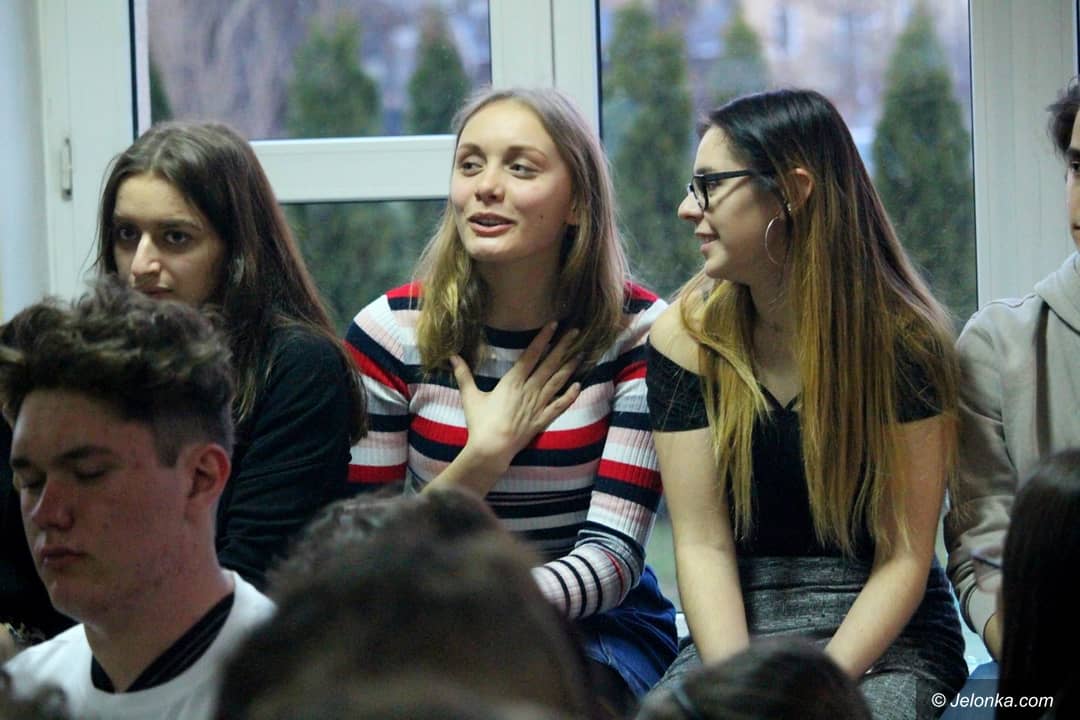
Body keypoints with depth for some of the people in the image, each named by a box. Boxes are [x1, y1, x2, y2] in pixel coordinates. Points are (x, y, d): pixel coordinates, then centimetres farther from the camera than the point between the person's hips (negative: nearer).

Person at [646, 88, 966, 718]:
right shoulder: (687, 336, 1)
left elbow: (905, 555, -7)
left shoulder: (904, 337, -6)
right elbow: (703, 544, -3)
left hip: (885, 637, -2)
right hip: (738, 628, 2)